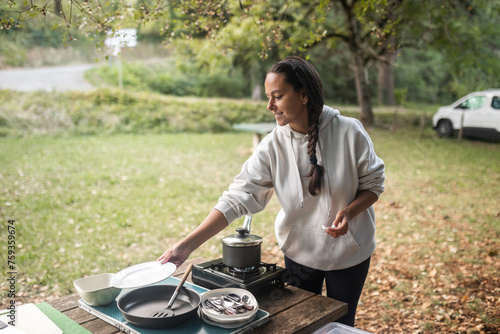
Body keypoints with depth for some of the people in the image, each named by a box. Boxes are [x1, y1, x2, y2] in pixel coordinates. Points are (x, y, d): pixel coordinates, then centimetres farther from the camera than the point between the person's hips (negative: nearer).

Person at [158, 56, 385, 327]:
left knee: (341, 324, 18)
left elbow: (373, 184, -6)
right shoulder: (272, 147, -15)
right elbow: (237, 198, -20)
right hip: (299, 251, 1)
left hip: (349, 251, -1)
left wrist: (348, 212, -27)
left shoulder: (349, 132, -19)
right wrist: (187, 245, -26)